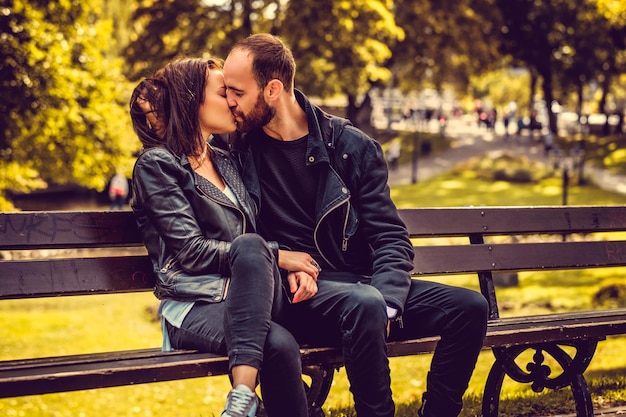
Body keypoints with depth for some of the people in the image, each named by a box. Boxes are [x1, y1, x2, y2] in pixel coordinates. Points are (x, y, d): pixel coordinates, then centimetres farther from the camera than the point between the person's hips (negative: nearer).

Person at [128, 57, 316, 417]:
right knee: (279, 345, -37)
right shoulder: (157, 164, 2)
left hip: (248, 303, 6)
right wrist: (275, 256, -10)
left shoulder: (226, 164, 24)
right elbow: (190, 250, -8)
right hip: (195, 305, -6)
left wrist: (294, 268, -2)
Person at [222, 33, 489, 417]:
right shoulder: (237, 151, 3)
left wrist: (385, 300, -20)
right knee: (363, 303, -36)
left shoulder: (351, 145, 4)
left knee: (470, 307, -15)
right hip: (295, 297, -3)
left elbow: (392, 238, 1)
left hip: (363, 286, 3)